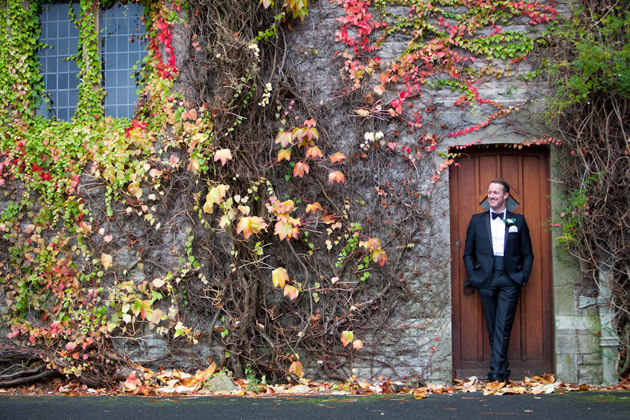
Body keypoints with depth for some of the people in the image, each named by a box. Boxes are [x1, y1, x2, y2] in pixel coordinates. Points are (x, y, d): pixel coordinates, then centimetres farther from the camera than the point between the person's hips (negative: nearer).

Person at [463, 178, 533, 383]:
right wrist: (472, 276, 2)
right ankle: (502, 371, 13)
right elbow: (468, 253, 13)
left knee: (503, 327, -9)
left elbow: (527, 253, 11)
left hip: (510, 281, -2)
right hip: (486, 280, 2)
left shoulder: (518, 220, 9)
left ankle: (496, 371, -11)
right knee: (492, 328, 4)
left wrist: (523, 276, -2)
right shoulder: (477, 220, 11)